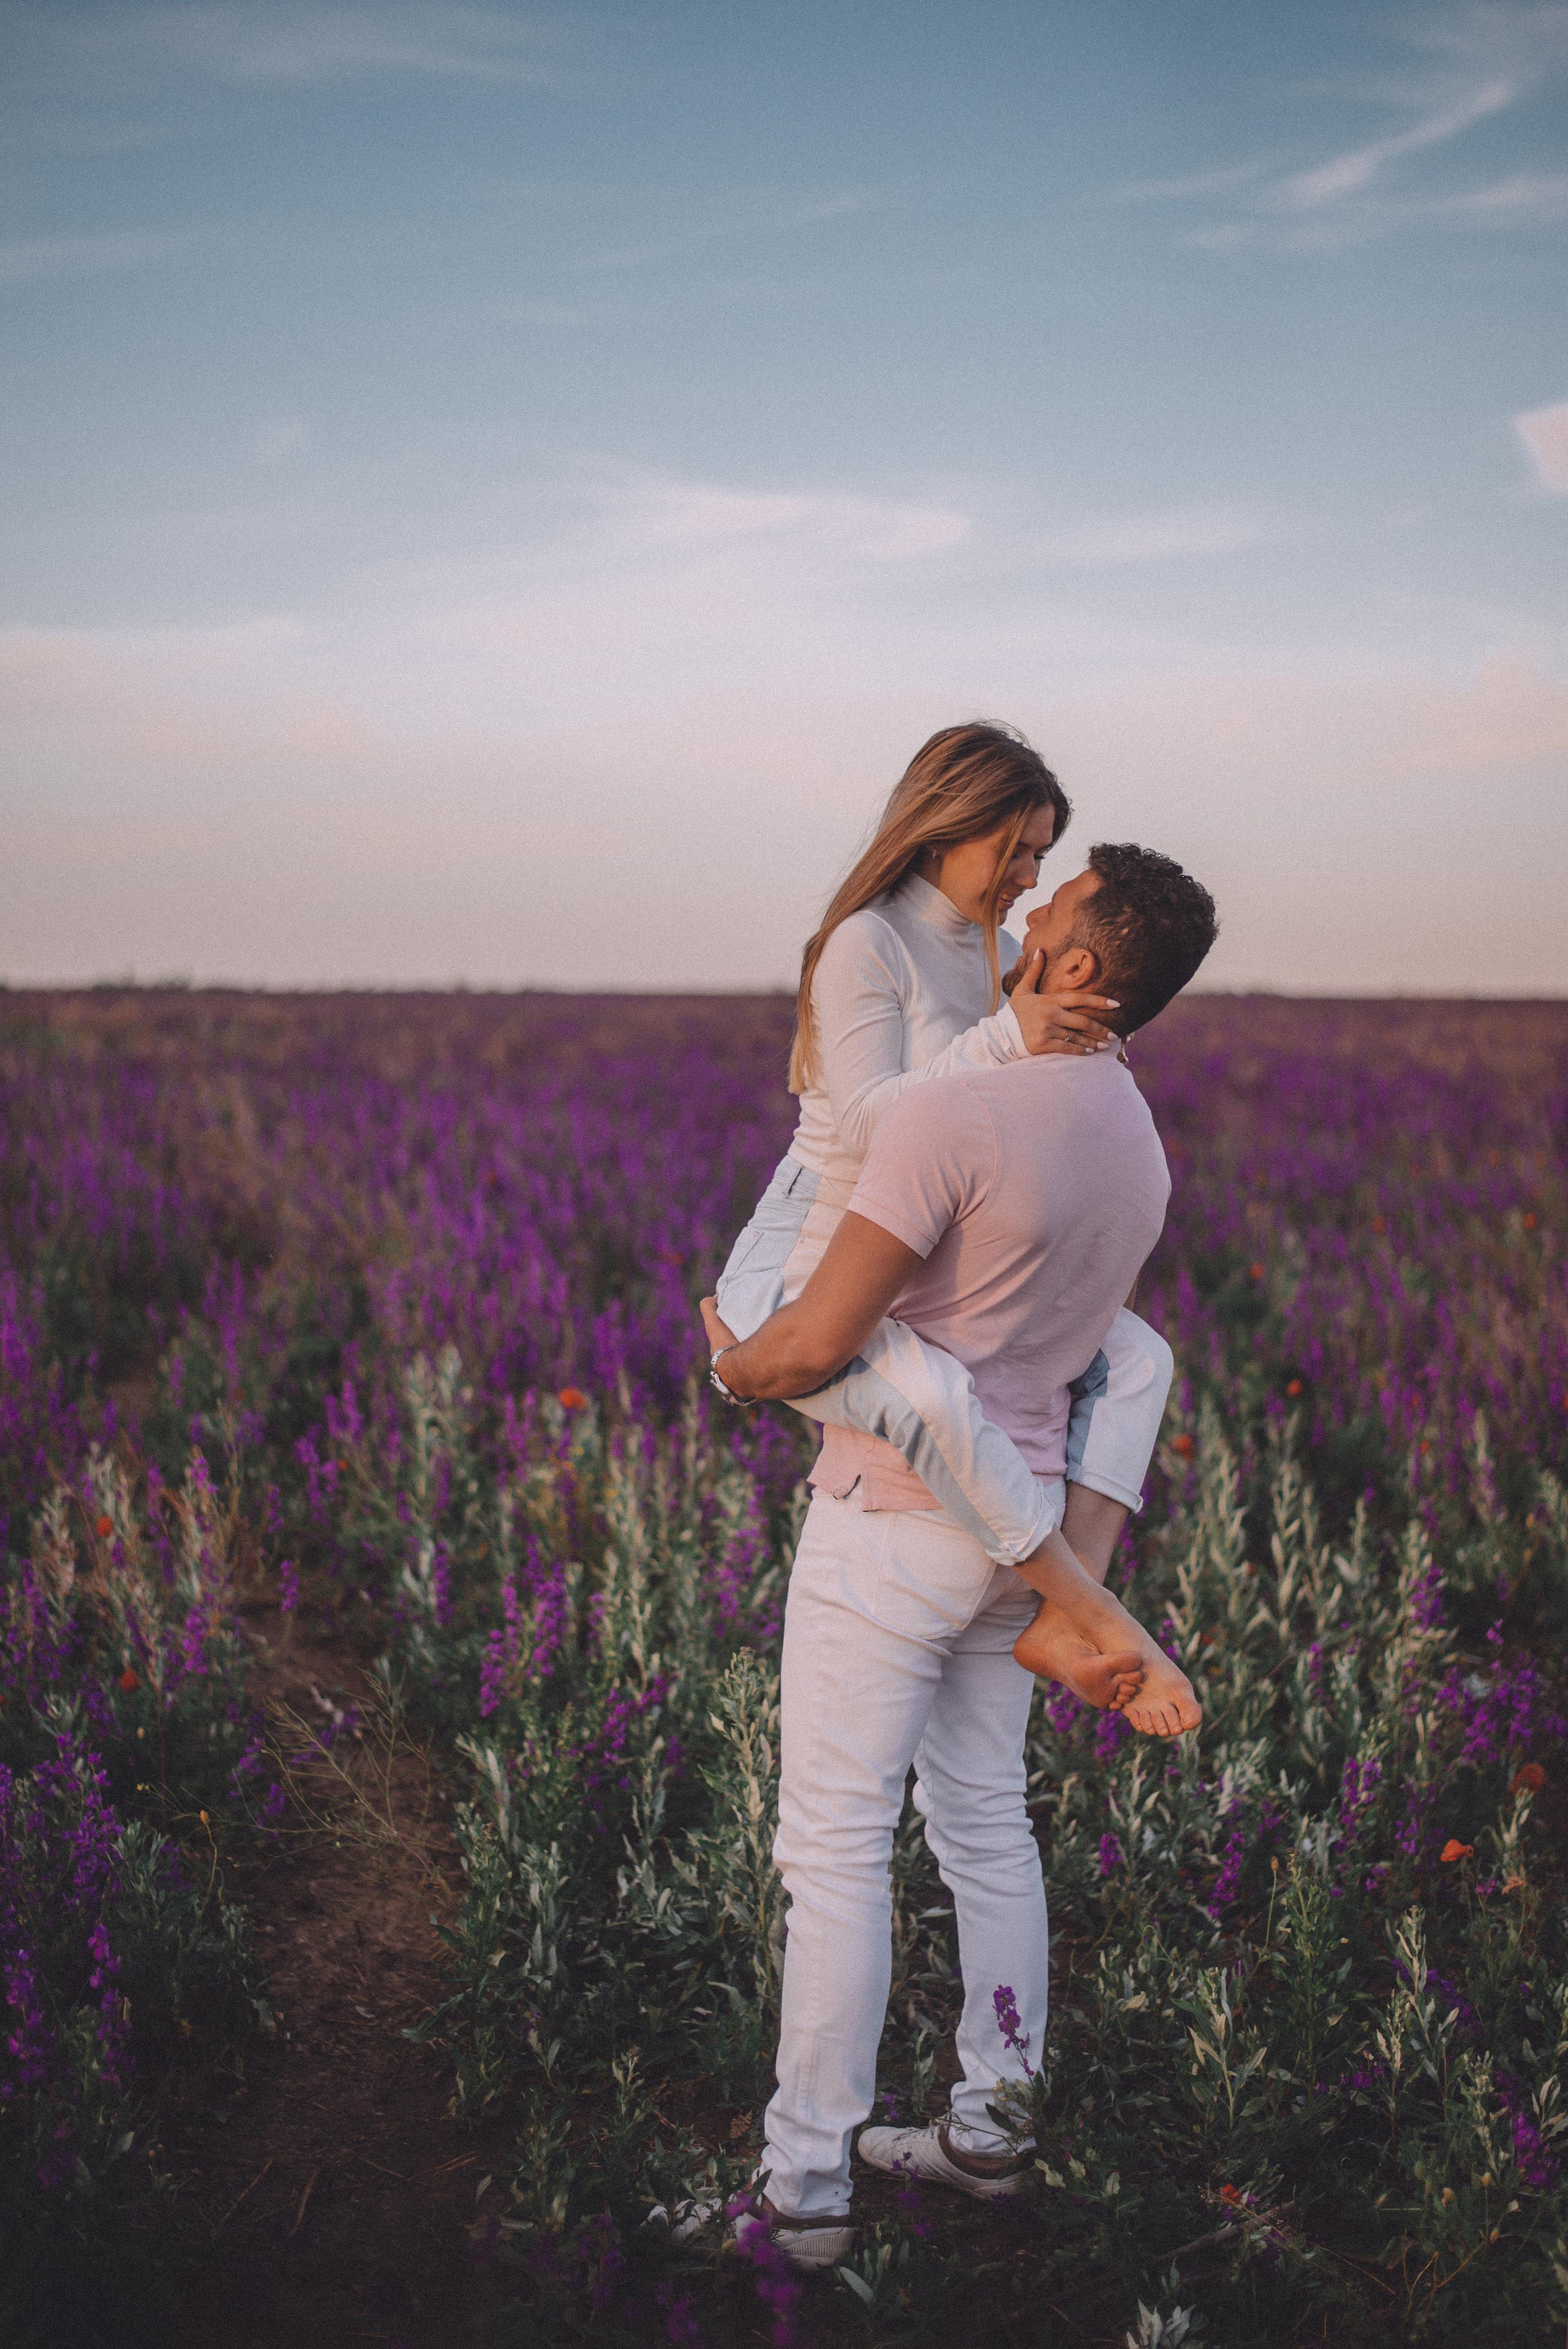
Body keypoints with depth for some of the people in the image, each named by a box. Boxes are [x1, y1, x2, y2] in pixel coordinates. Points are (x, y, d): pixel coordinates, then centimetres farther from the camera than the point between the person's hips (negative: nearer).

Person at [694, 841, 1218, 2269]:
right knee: (984, 1824, 18)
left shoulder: (953, 1115, -22)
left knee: (834, 1846, 1)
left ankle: (805, 2187, 10)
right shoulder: (1139, 1152, 7)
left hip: (893, 1523, -8)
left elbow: (815, 1345, -24)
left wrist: (735, 1365, -2)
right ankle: (989, 2128, 31)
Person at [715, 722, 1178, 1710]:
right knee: (930, 1393, -40)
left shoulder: (1000, 954, 9)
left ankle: (1062, 1620, -15)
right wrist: (1006, 1038, -29)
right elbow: (871, 1122, -22)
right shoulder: (866, 943, -14)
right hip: (804, 1281, -9)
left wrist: (1077, 1049, -10)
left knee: (1139, 1356, 0)